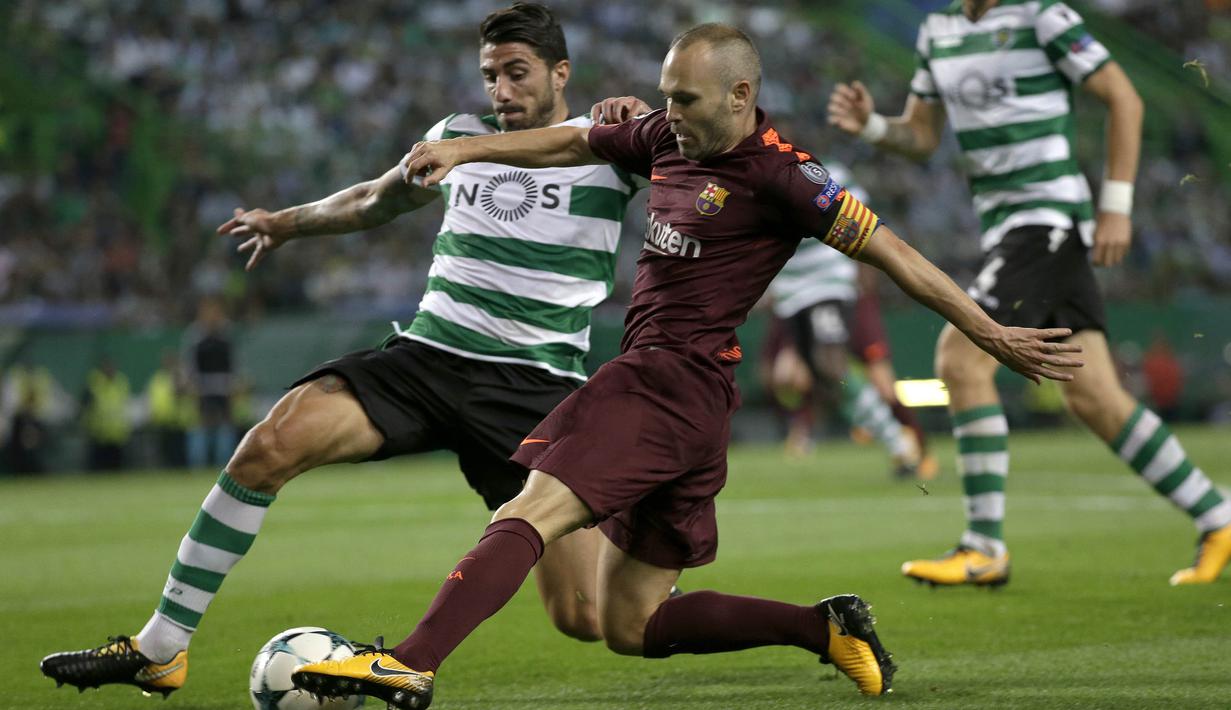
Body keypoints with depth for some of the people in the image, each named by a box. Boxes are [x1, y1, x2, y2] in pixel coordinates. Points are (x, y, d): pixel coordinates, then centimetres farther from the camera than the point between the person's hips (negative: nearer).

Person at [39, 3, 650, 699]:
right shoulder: (459, 136, 15)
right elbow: (376, 200, 34)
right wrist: (290, 221, 43)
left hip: (535, 386, -4)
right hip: (426, 355, 4)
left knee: (585, 621, -10)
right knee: (271, 444, -22)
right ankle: (159, 649, -16)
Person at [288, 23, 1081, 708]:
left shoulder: (778, 173, -10)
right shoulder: (667, 140, 13)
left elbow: (889, 250, -9)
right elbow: (572, 143, 29)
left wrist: (993, 335, -9)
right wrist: (463, 149, 22)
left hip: (677, 381, -9)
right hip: (656, 380, 9)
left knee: (527, 515, -23)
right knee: (634, 627, 10)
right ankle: (826, 627, 13)